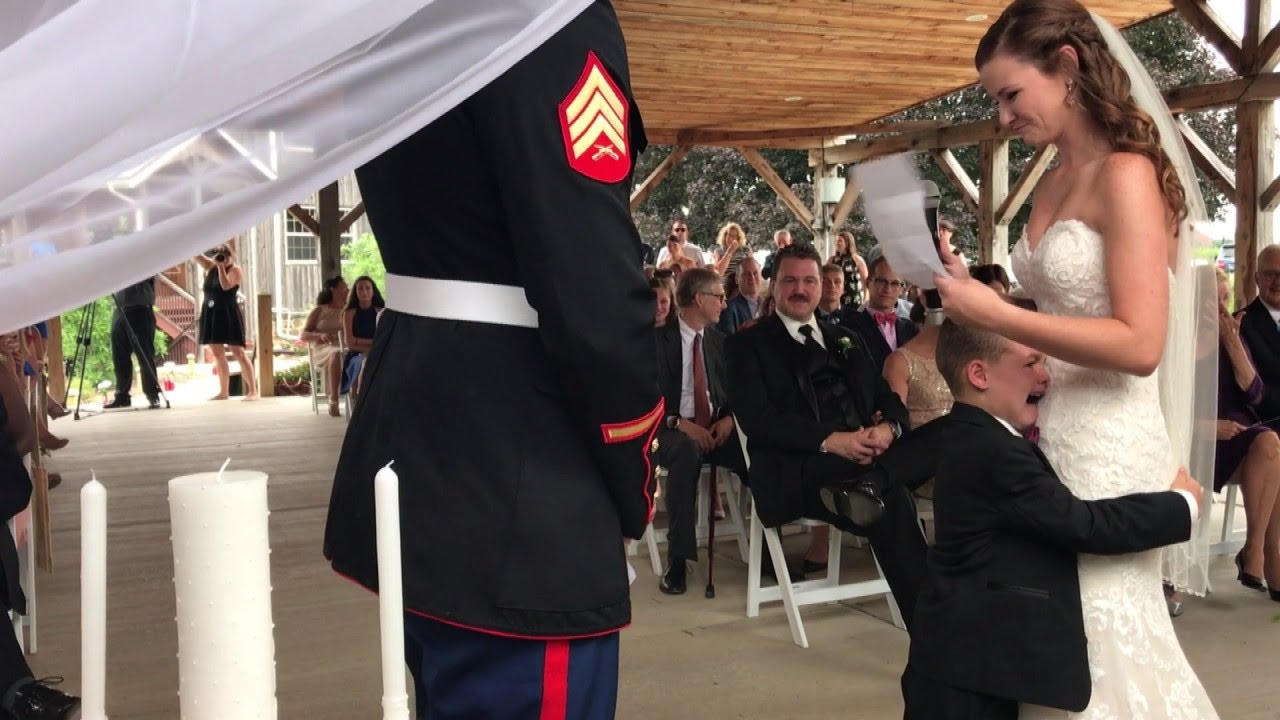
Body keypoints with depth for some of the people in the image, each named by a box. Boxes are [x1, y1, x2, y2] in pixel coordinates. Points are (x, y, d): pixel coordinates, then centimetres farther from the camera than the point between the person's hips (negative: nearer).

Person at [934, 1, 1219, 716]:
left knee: (1096, 649, 5)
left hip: (1107, 444, -8)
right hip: (1053, 430, 8)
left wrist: (995, 315, -22)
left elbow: (1139, 345, -22)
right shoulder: (1055, 181, 11)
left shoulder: (1126, 174, -14)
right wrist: (972, 293, 2)